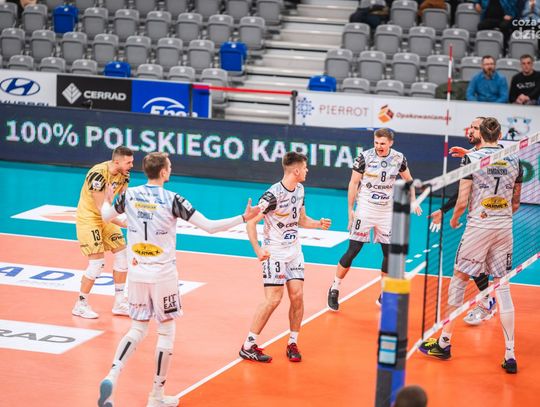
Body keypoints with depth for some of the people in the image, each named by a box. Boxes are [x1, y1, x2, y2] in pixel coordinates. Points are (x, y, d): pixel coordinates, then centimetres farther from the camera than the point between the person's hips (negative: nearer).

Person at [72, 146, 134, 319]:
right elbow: (101, 209, -29)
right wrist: (123, 224, -33)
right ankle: (81, 305, 3)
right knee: (97, 263, -12)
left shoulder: (123, 174, -5)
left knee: (122, 255, 5)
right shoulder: (98, 174, -30)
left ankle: (119, 303, 15)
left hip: (106, 218, 8)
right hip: (89, 218, -8)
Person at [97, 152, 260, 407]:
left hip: (137, 273, 4)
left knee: (137, 330, 15)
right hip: (163, 274, -4)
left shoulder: (129, 195, -2)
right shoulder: (173, 200, -13)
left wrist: (107, 201, 39)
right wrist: (244, 218, -5)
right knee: (166, 331, 9)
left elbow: (105, 215, 17)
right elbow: (209, 226, -13)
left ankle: (111, 377, -9)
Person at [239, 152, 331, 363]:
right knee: (273, 299, -11)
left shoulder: (299, 189, 6)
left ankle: (292, 343, 13)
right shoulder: (274, 194, -20)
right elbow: (251, 221, -19)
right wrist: (258, 250, -27)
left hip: (294, 250, 7)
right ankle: (248, 346, -2)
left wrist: (318, 224, -1)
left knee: (297, 296, 0)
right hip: (274, 252, -7)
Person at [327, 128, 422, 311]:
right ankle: (334, 289, 7)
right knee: (353, 250, -6)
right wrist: (350, 209, -5)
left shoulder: (399, 158, -1)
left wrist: (413, 201, 7)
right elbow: (353, 183, -4)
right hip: (365, 209, -3)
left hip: (387, 212, 3)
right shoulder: (365, 157, -10)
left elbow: (408, 179, 16)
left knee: (389, 252, 3)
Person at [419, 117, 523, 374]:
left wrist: (454, 219, 10)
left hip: (479, 225, -4)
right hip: (505, 228, 4)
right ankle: (510, 355, 3)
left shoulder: (471, 158, -8)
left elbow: (462, 201, -9)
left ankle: (444, 342, 14)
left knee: (459, 280, 9)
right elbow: (515, 204, 12)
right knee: (502, 288, 6)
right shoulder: (514, 161, 5)